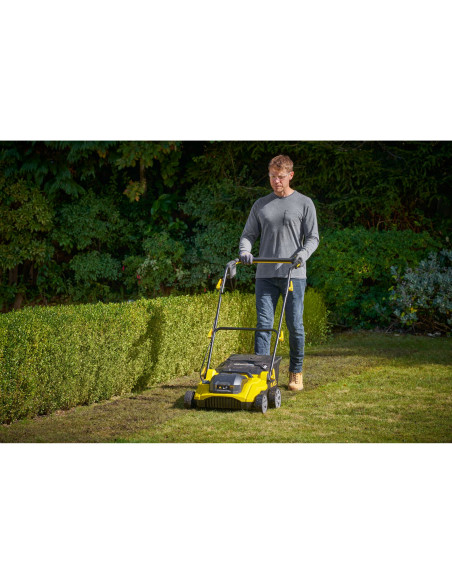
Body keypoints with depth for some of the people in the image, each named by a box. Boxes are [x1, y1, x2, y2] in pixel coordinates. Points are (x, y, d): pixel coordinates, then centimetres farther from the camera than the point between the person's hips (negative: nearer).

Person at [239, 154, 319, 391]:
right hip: (265, 275, 2)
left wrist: (303, 254, -15)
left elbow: (313, 237, 4)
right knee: (263, 324, -3)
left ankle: (296, 372, 15)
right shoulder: (261, 205, 14)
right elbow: (248, 234, 14)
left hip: (294, 274, -2)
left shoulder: (304, 204, 7)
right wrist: (244, 251, -8)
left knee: (295, 325, 1)